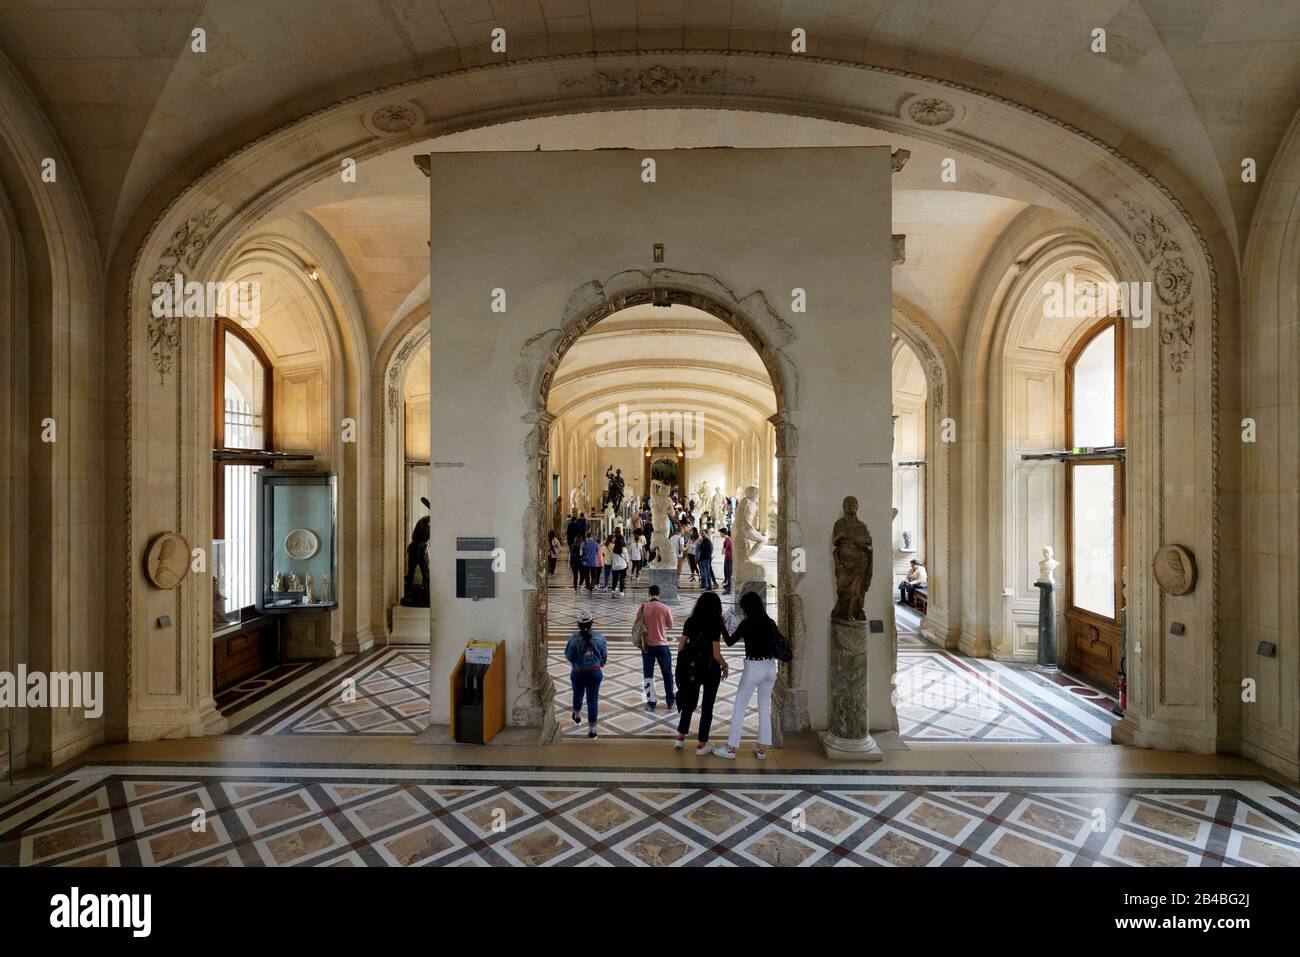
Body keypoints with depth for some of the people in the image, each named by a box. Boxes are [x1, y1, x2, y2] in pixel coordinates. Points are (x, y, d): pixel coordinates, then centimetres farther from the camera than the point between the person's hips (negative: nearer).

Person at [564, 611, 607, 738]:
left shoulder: (574, 638, -17)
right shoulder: (599, 637, -10)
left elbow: (569, 657, -11)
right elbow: (604, 655, -1)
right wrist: (601, 664, 18)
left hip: (578, 673, 0)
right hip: (595, 672, 0)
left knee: (578, 695, 26)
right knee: (593, 700, 7)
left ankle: (577, 716, 49)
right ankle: (592, 729, 8)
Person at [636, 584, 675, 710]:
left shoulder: (643, 608, -6)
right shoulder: (665, 608, -10)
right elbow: (670, 625, 1)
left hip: (647, 645, 1)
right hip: (662, 645, -1)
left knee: (648, 675, 11)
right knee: (667, 674, 16)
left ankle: (651, 702, 12)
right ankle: (670, 701, 25)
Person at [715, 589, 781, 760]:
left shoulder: (747, 623, -12)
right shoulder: (771, 623, 2)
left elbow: (729, 642, -2)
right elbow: (776, 647, 11)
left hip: (753, 668, -5)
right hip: (770, 667, 5)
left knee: (739, 708, 5)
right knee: (764, 709, 16)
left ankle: (731, 749, 9)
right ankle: (762, 749, 19)